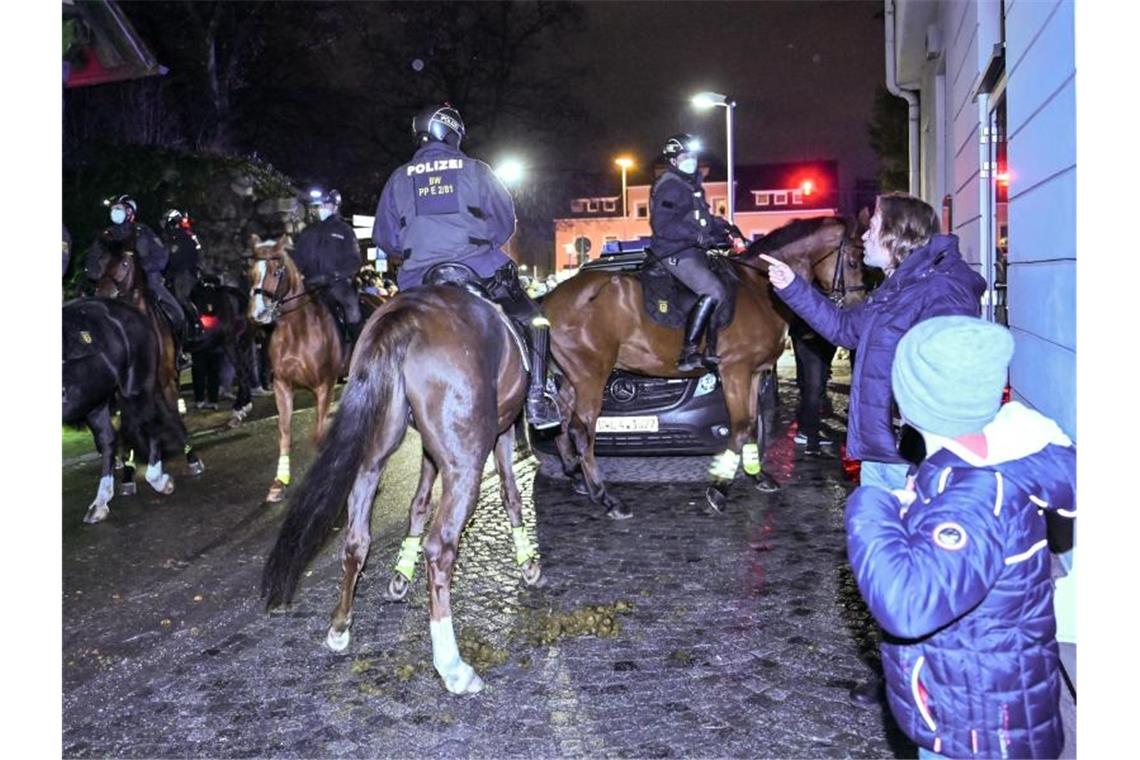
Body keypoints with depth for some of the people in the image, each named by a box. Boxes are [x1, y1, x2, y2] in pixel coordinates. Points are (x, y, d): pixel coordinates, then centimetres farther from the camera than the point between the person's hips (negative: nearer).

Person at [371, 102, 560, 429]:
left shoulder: (399, 179, 11)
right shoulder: (476, 171, 4)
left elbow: (385, 237, 15)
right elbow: (506, 223, 10)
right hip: (481, 272, -2)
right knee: (532, 321, 12)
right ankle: (536, 398, 1)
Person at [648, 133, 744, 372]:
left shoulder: (692, 184, 19)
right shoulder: (668, 186, -11)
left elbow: (701, 217, 28)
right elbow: (663, 225, -21)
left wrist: (723, 227, 11)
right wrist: (699, 236, -28)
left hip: (693, 251, 10)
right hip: (675, 253, -10)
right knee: (714, 292, -24)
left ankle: (712, 352, 12)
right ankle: (688, 353, -23)